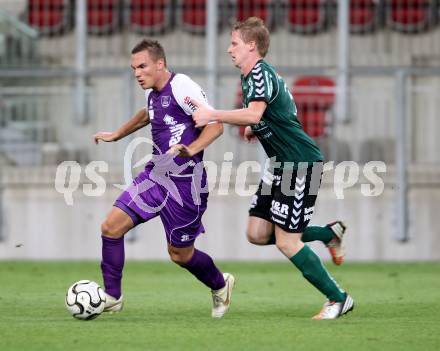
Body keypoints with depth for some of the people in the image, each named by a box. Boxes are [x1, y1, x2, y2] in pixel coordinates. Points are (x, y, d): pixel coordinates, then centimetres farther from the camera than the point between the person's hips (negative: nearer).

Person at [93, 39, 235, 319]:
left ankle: (220, 285, 34)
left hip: (185, 183, -8)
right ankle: (112, 298, 5)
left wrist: (190, 150, -35)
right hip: (155, 175, 8)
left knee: (180, 254, 5)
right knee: (112, 227, -5)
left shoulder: (181, 87, -16)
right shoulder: (154, 93, 10)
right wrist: (117, 135, 42)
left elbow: (215, 125, -20)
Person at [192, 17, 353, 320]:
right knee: (257, 233, 6)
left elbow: (253, 113, -34)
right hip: (282, 163, 10)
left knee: (286, 241, -8)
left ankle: (338, 299, 3)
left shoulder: (261, 73, -16)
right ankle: (330, 233, 19)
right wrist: (255, 129, 15)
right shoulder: (251, 76, 15)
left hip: (302, 163, -10)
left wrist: (212, 115, -31)